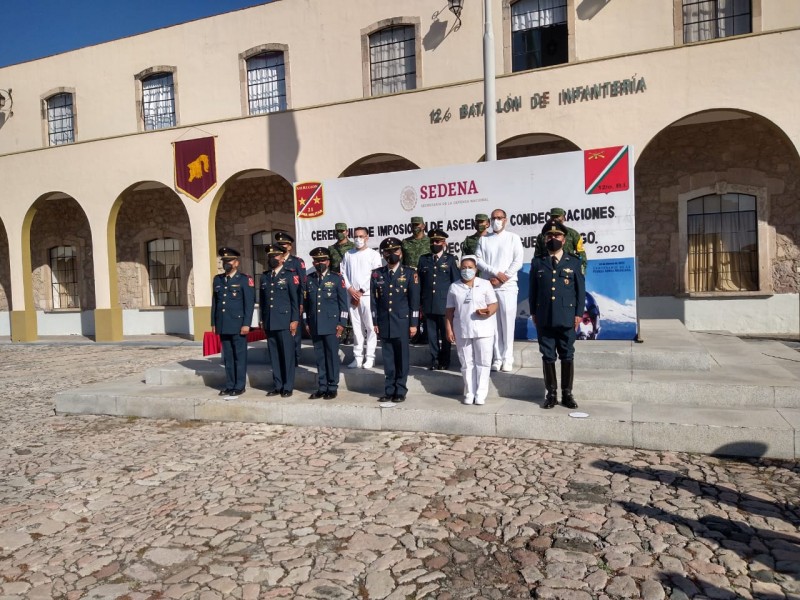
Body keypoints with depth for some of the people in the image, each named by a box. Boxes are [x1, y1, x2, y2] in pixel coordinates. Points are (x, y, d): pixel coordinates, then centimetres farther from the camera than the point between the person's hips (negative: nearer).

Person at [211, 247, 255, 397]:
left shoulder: (245, 279, -3)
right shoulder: (217, 279, 14)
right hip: (223, 325, 5)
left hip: (238, 325, -5)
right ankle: (229, 385, 19)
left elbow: (250, 303, -7)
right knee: (227, 357, 10)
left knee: (240, 356, 2)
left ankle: (239, 386, 9)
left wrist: (246, 324, -12)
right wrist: (213, 323, 12)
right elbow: (214, 302, 15)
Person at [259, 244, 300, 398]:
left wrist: (295, 320, -10)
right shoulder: (264, 277, 14)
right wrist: (262, 320, 13)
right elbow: (261, 300, 16)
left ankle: (288, 387, 8)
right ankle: (277, 385, 17)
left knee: (287, 354, 0)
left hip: (285, 322, -5)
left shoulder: (290, 275, -1)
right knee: (274, 355, 8)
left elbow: (295, 299, -5)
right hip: (269, 322, 5)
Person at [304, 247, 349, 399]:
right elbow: (306, 302, 13)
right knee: (319, 357, 8)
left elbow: (343, 303, -1)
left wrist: (342, 323, -6)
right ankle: (322, 387, 16)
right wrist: (307, 323, 9)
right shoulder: (309, 279, 10)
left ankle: (332, 388, 10)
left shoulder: (337, 278, 0)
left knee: (332, 356, 2)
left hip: (331, 325, -3)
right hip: (315, 326, 3)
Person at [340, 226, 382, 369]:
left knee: (370, 326, -2)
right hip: (352, 296, 3)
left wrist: (361, 292, -8)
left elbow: (375, 276, -6)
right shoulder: (348, 254, 12)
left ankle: (370, 357, 4)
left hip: (368, 295, -3)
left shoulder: (373, 254, 1)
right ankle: (358, 357, 10)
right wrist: (350, 289, -5)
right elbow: (343, 273, 9)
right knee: (356, 326, 5)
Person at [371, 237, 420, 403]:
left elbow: (414, 300, -2)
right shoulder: (377, 274, 7)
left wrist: (413, 323, -6)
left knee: (402, 358, 4)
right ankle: (389, 390, 16)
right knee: (388, 358, 8)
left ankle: (400, 391, 13)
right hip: (384, 323, 2)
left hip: (402, 322, -2)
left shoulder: (409, 273, 1)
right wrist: (375, 322, 2)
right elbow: (374, 300, 7)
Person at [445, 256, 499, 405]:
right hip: (462, 331, 2)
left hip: (483, 329, -1)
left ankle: (481, 393, 9)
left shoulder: (485, 284, 2)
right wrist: (449, 329, 1)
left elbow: (494, 304, 0)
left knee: (483, 362, 1)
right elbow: (450, 310, 7)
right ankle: (469, 393, 15)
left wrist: (488, 312, -22)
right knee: (466, 363, 7)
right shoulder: (454, 287, 7)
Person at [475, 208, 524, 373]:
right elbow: (478, 260, 2)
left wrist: (502, 278, -10)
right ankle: (498, 357, 8)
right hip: (488, 286, 2)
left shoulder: (513, 238, 8)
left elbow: (518, 261, -1)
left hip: (507, 286, -2)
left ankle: (508, 358, 3)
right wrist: (496, 272, -10)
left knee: (508, 322, -4)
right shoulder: (483, 239, 13)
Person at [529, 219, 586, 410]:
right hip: (544, 319, 1)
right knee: (548, 357, 5)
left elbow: (581, 290, 5)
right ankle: (551, 393, 14)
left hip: (567, 318, 0)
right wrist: (533, 313, 5)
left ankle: (567, 394, 15)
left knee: (567, 357, 6)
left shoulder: (574, 261, 6)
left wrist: (579, 313, -1)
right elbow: (533, 290, 9)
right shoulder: (537, 262, 8)